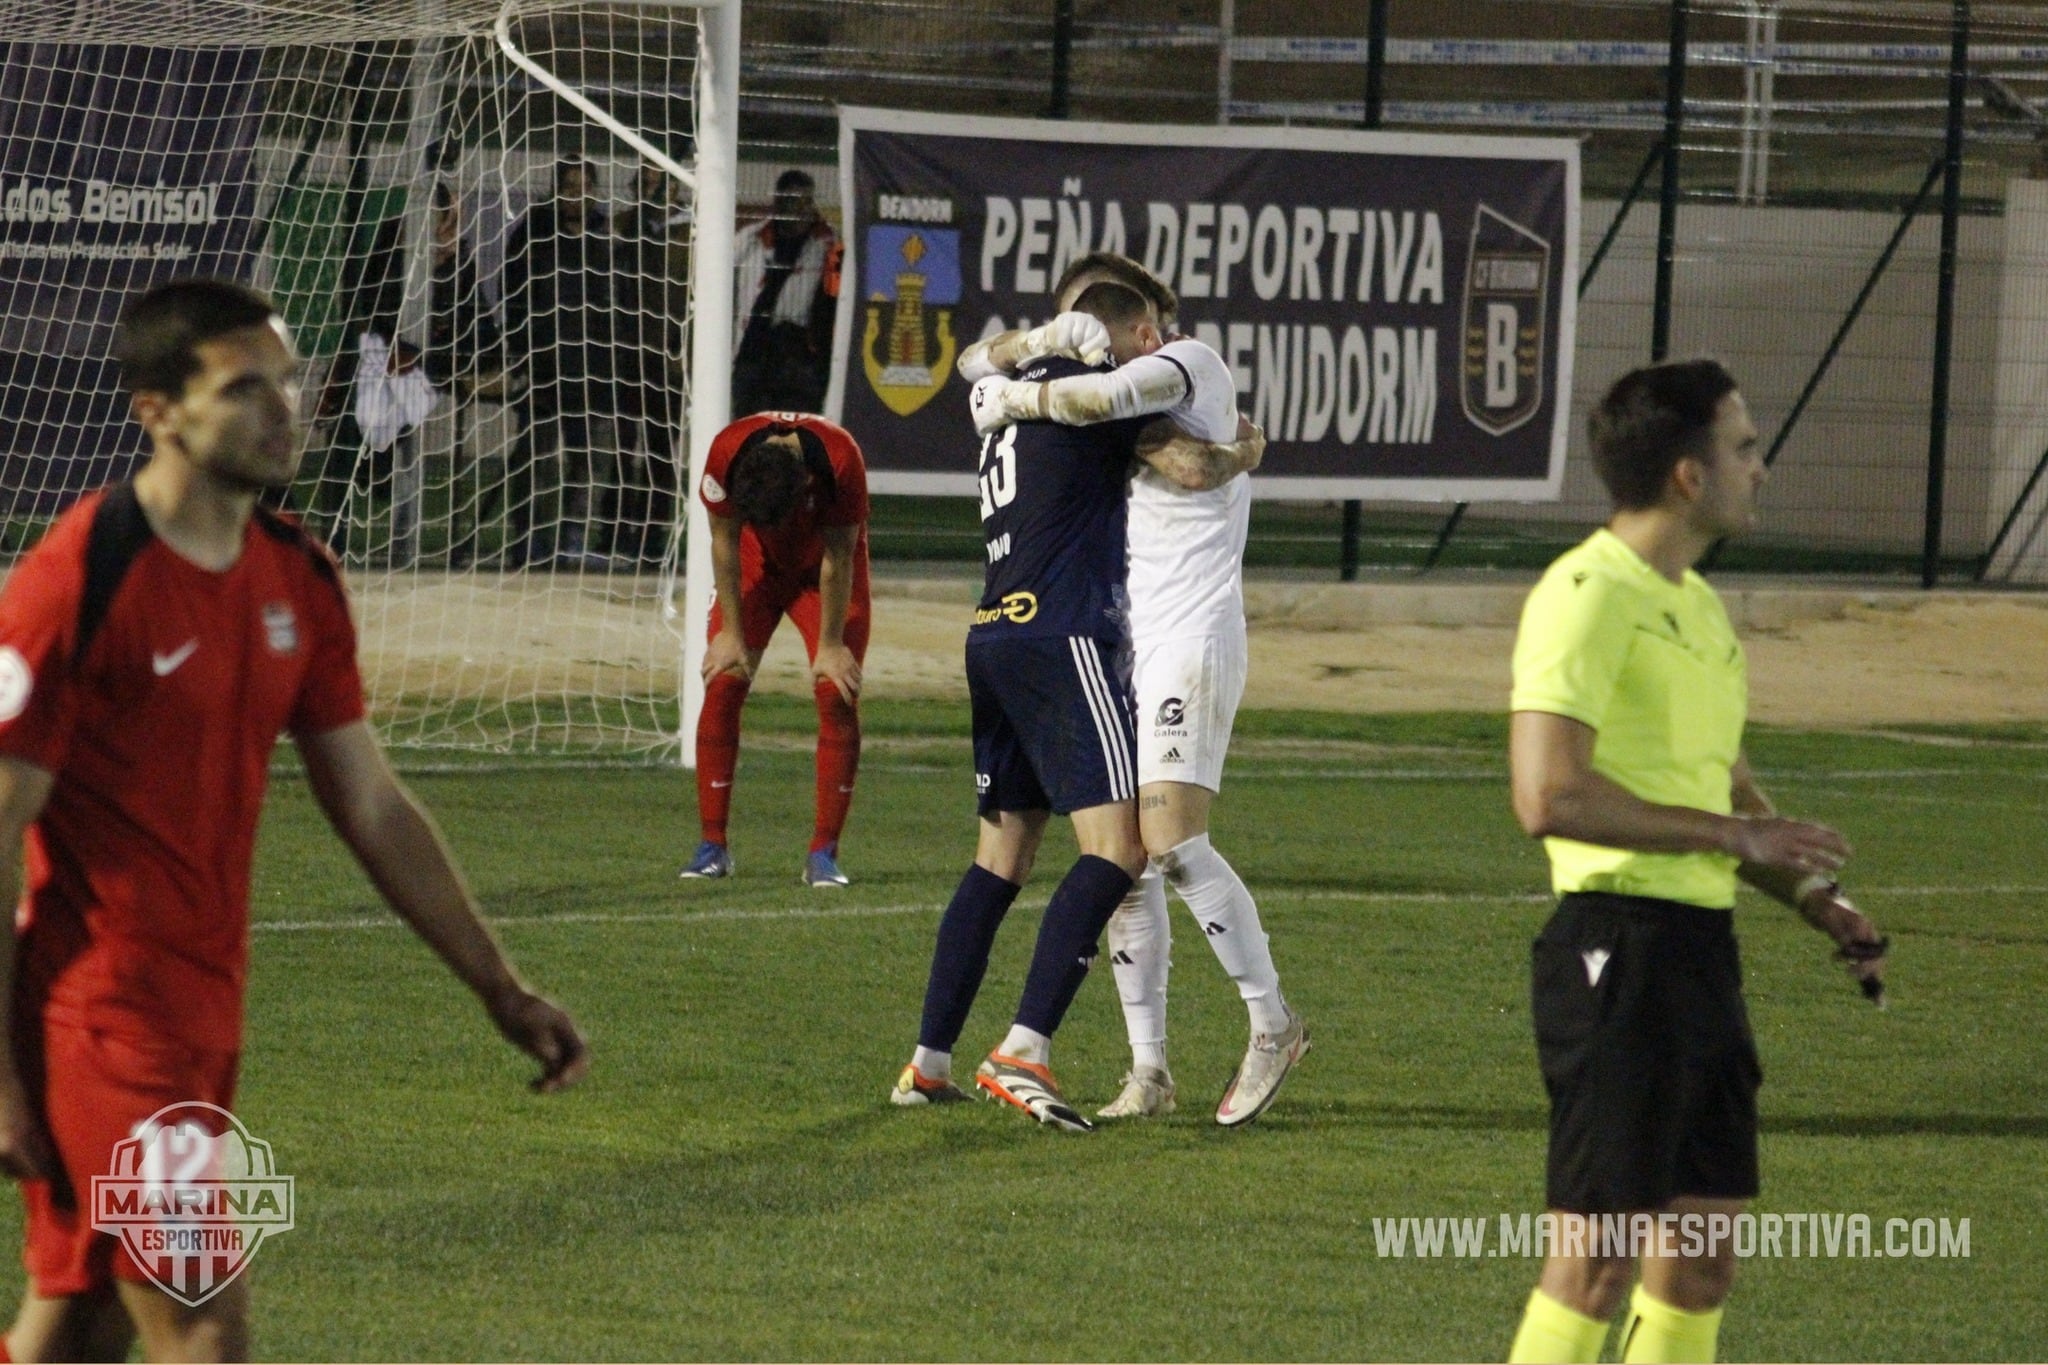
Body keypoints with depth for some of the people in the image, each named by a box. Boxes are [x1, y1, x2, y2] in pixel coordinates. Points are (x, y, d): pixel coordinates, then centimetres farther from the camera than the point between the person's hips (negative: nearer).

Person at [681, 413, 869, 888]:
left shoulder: (842, 462, -36)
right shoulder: (726, 453, -31)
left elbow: (837, 560, -24)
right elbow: (724, 542, -17)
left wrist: (831, 645, -16)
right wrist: (731, 632, -11)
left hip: (824, 567, -1)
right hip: (758, 562, 1)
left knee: (837, 693, -14)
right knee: (722, 684, -11)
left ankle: (824, 852, -9)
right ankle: (712, 845, -4)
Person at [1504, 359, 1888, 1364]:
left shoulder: (1698, 604, 17)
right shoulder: (1588, 596, -13)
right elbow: (1550, 796, -23)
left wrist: (1823, 906, 12)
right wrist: (1733, 835, -17)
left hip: (1701, 947, 9)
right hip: (1621, 949, -9)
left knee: (1700, 1260, 10)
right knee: (1596, 1255, -7)